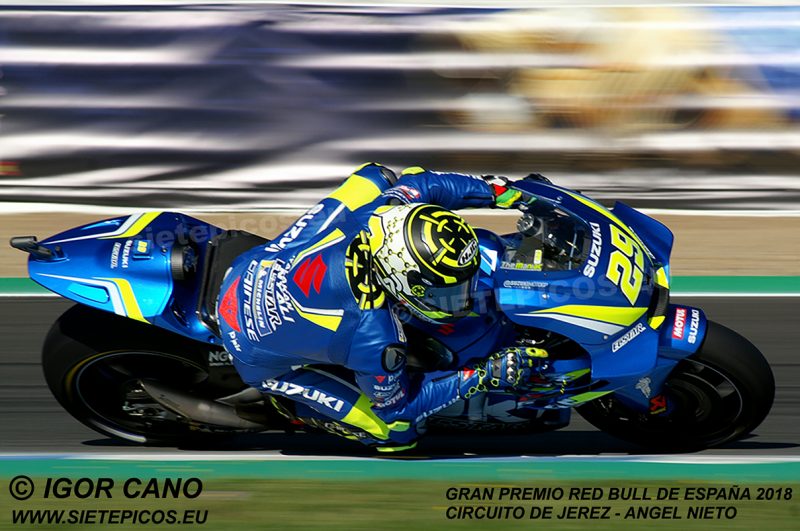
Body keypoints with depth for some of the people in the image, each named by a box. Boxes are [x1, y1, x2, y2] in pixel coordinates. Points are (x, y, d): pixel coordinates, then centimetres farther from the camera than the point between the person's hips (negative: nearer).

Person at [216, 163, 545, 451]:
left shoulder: (372, 208, -28)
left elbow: (417, 182, -3)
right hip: (261, 360, -6)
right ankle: (286, 400, 11)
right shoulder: (373, 339, -40)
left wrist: (500, 192, -5)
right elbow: (397, 408, -18)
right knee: (397, 433, -5)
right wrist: (484, 377, -24)